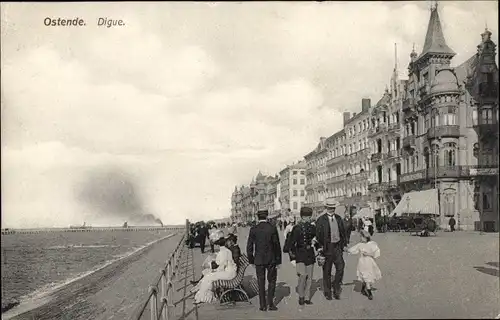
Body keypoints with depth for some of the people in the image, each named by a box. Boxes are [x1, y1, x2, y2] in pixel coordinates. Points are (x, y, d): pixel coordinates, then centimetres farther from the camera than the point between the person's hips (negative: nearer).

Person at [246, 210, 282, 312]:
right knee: (272, 281, 13)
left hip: (258, 260, 1)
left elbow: (249, 247, -2)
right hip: (271, 259, -1)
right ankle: (270, 303, 7)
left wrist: (251, 260, 8)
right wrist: (278, 260, 4)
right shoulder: (272, 229, -7)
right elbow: (277, 245, -4)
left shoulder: (253, 229, -4)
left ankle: (263, 305, 11)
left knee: (261, 283, 9)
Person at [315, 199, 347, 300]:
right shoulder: (321, 220, -7)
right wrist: (320, 248, -11)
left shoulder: (338, 218, 10)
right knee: (327, 271, 5)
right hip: (327, 247, -4)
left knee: (340, 267, -3)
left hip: (337, 246, 4)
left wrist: (344, 244, 11)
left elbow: (343, 232, 17)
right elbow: (318, 235, -7)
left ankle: (336, 289, 15)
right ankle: (327, 292, 18)